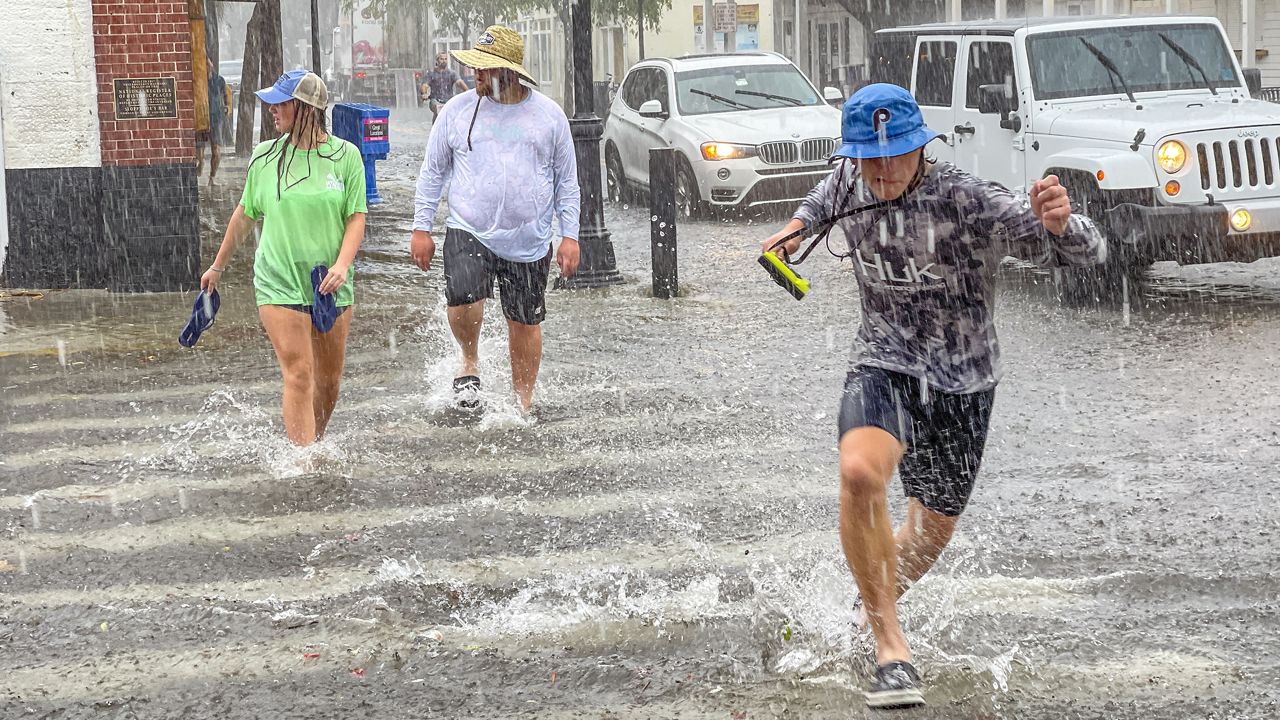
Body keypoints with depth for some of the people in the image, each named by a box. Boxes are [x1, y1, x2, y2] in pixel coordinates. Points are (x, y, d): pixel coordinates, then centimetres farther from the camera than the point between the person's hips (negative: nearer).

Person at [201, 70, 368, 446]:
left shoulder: (345, 155, 0)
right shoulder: (265, 157, 2)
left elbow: (356, 217, 0)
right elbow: (245, 214, 14)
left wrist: (342, 264, -17)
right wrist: (218, 266, 21)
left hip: (330, 285, 1)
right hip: (279, 283, -1)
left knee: (329, 379, 8)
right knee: (298, 374, -12)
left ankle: (313, 443, 29)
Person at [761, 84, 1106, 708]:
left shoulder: (968, 201, -22)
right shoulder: (851, 183, -7)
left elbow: (1089, 254, -30)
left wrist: (1059, 225, -50)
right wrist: (799, 222, 10)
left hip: (961, 382, -1)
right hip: (884, 366, 1)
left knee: (934, 528, 16)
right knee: (860, 472, -32)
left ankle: (872, 604, 50)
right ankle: (890, 647, -25)